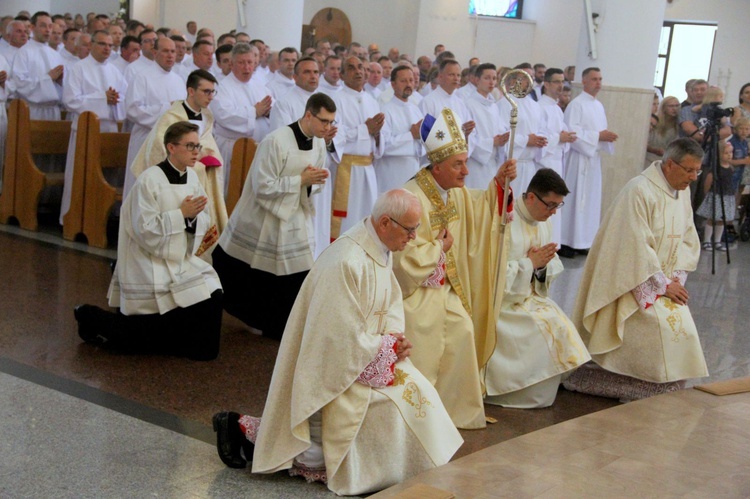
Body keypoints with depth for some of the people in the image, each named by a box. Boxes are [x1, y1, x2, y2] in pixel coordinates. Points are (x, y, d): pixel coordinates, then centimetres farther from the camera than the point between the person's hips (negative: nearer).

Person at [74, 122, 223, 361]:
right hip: (152, 267, -8)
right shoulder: (150, 180, -18)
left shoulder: (191, 177, 4)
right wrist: (182, 213, -22)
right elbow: (146, 231, -20)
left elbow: (204, 220, 9)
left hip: (181, 262, 8)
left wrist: (195, 216, -14)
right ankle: (95, 320, 11)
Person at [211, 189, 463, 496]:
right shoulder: (346, 263, -29)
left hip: (364, 351, 9)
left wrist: (395, 337, -7)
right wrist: (386, 346, -14)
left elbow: (392, 303, 12)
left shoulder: (382, 251, 1)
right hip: (332, 368, -9)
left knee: (416, 392, 2)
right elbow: (344, 338, -26)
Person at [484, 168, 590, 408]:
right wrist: (530, 263, -18)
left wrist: (543, 264, -11)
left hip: (531, 297, 8)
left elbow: (555, 267, 13)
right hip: (502, 301, -8)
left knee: (562, 325, -11)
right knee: (543, 330, -22)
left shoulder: (543, 222, 7)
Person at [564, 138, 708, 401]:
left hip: (664, 279, 8)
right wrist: (663, 285, -18)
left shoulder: (683, 192, 6)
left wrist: (677, 278, -5)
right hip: (634, 280, -8)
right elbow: (638, 248, -22)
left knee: (683, 328, -8)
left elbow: (689, 239, 10)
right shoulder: (639, 191, -20)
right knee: (662, 327, -21)